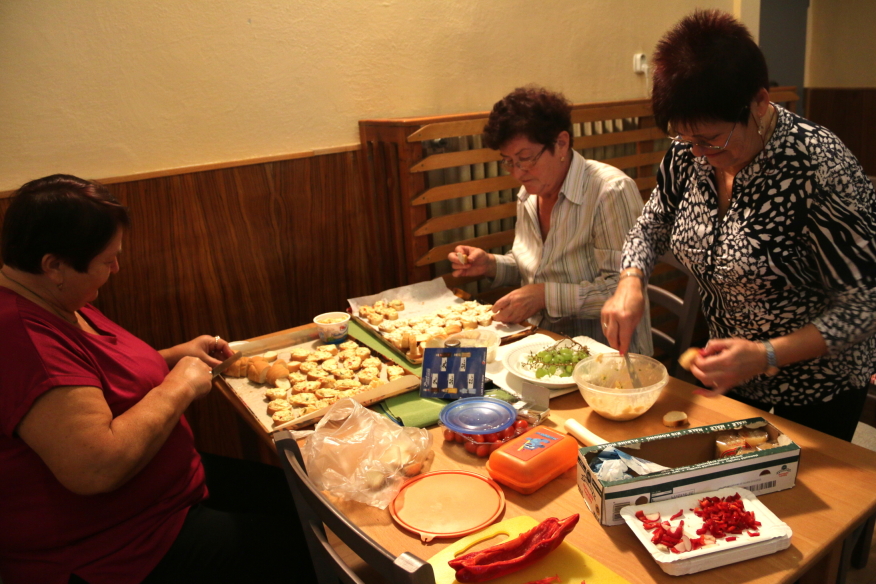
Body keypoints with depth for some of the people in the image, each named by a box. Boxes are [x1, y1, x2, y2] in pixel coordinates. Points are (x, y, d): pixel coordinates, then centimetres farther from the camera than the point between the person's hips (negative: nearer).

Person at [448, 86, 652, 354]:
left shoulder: (611, 191, -16)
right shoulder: (529, 193, 8)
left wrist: (546, 295, -24)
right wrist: (491, 265, 2)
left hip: (605, 349, -7)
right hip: (544, 340, 7)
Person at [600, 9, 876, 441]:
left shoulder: (820, 168, -30)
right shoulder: (688, 154, -13)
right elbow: (652, 227, 2)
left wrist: (767, 355, -36)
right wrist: (630, 284, -19)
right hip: (730, 373, 6)